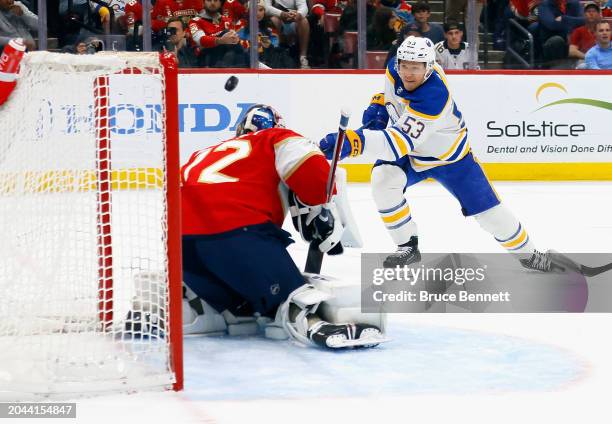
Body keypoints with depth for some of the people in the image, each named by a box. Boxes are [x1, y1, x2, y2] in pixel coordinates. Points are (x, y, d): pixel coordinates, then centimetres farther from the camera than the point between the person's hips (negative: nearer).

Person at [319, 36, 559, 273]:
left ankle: (526, 252, 27)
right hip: (411, 155, 5)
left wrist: (354, 141, -61)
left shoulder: (433, 96, -41)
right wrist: (378, 107, -9)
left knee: (486, 208, 0)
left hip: (450, 156, -5)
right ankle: (408, 246, -6)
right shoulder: (395, 69, -19)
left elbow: (402, 141, -50)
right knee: (382, 180, -23)